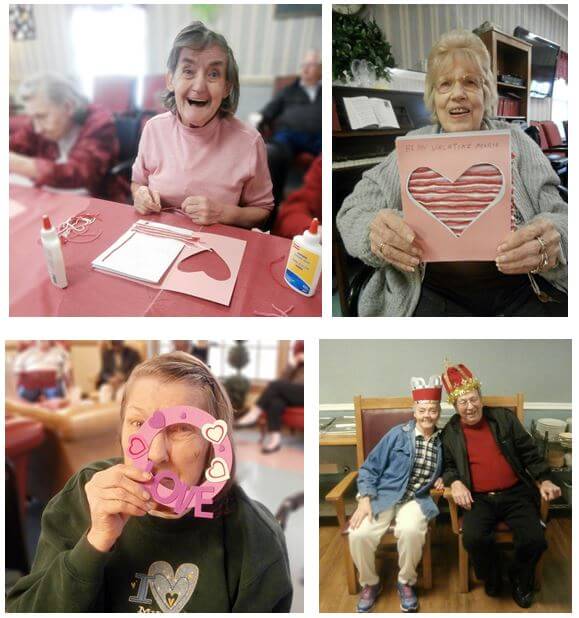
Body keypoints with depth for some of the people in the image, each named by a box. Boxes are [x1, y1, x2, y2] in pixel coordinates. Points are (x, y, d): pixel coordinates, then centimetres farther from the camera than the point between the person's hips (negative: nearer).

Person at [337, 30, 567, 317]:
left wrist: (553, 237, -22)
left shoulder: (515, 141, 11)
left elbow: (557, 215, 3)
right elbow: (355, 209, 3)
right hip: (434, 290, 0)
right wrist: (374, 230, -23)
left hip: (521, 287, 0)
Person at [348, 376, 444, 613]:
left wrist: (440, 480, 3)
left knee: (410, 531, -34)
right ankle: (370, 583, 1)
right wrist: (365, 500, -13)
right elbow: (370, 468, -1)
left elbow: (442, 471, 27)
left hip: (416, 499, 1)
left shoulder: (442, 441, 6)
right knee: (359, 534, -27)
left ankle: (406, 582, -6)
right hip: (383, 495, -1)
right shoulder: (398, 434, -2)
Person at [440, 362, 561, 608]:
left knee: (535, 539, -22)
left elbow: (528, 452, 11)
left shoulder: (504, 418, 8)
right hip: (479, 499, -1)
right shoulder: (450, 433, 8)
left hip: (516, 494, 1)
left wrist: (543, 480, -1)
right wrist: (455, 482, -9)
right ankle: (492, 577, 5)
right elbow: (447, 465, 13)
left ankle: (520, 579, 12)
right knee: (474, 538, -30)